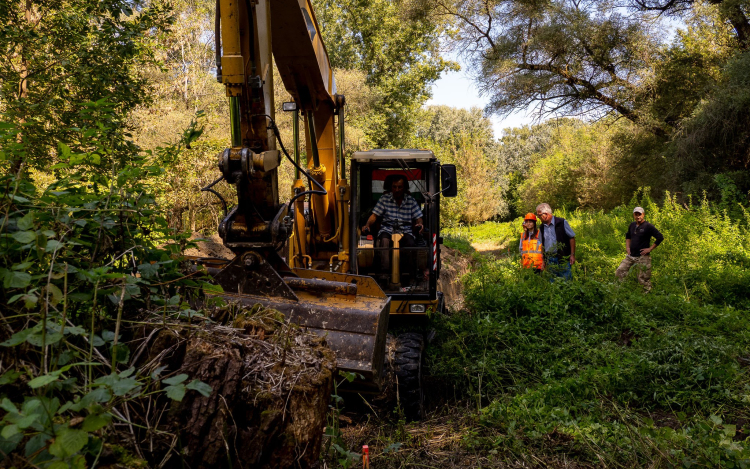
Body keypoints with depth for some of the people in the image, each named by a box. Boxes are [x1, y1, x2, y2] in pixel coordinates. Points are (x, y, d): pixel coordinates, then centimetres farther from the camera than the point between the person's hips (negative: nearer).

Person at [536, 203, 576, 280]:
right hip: (549, 260, 5)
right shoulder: (542, 228, 10)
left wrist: (572, 255, -6)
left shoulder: (562, 222, -4)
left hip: (563, 259, -4)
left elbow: (572, 238, -1)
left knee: (566, 280, -5)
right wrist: (544, 260, 12)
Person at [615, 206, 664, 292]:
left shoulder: (648, 226, -10)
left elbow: (660, 237, -14)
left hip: (642, 257, -7)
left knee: (643, 279, 0)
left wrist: (650, 249, -14)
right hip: (631, 256, 7)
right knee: (619, 273, 3)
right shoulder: (632, 225, 11)